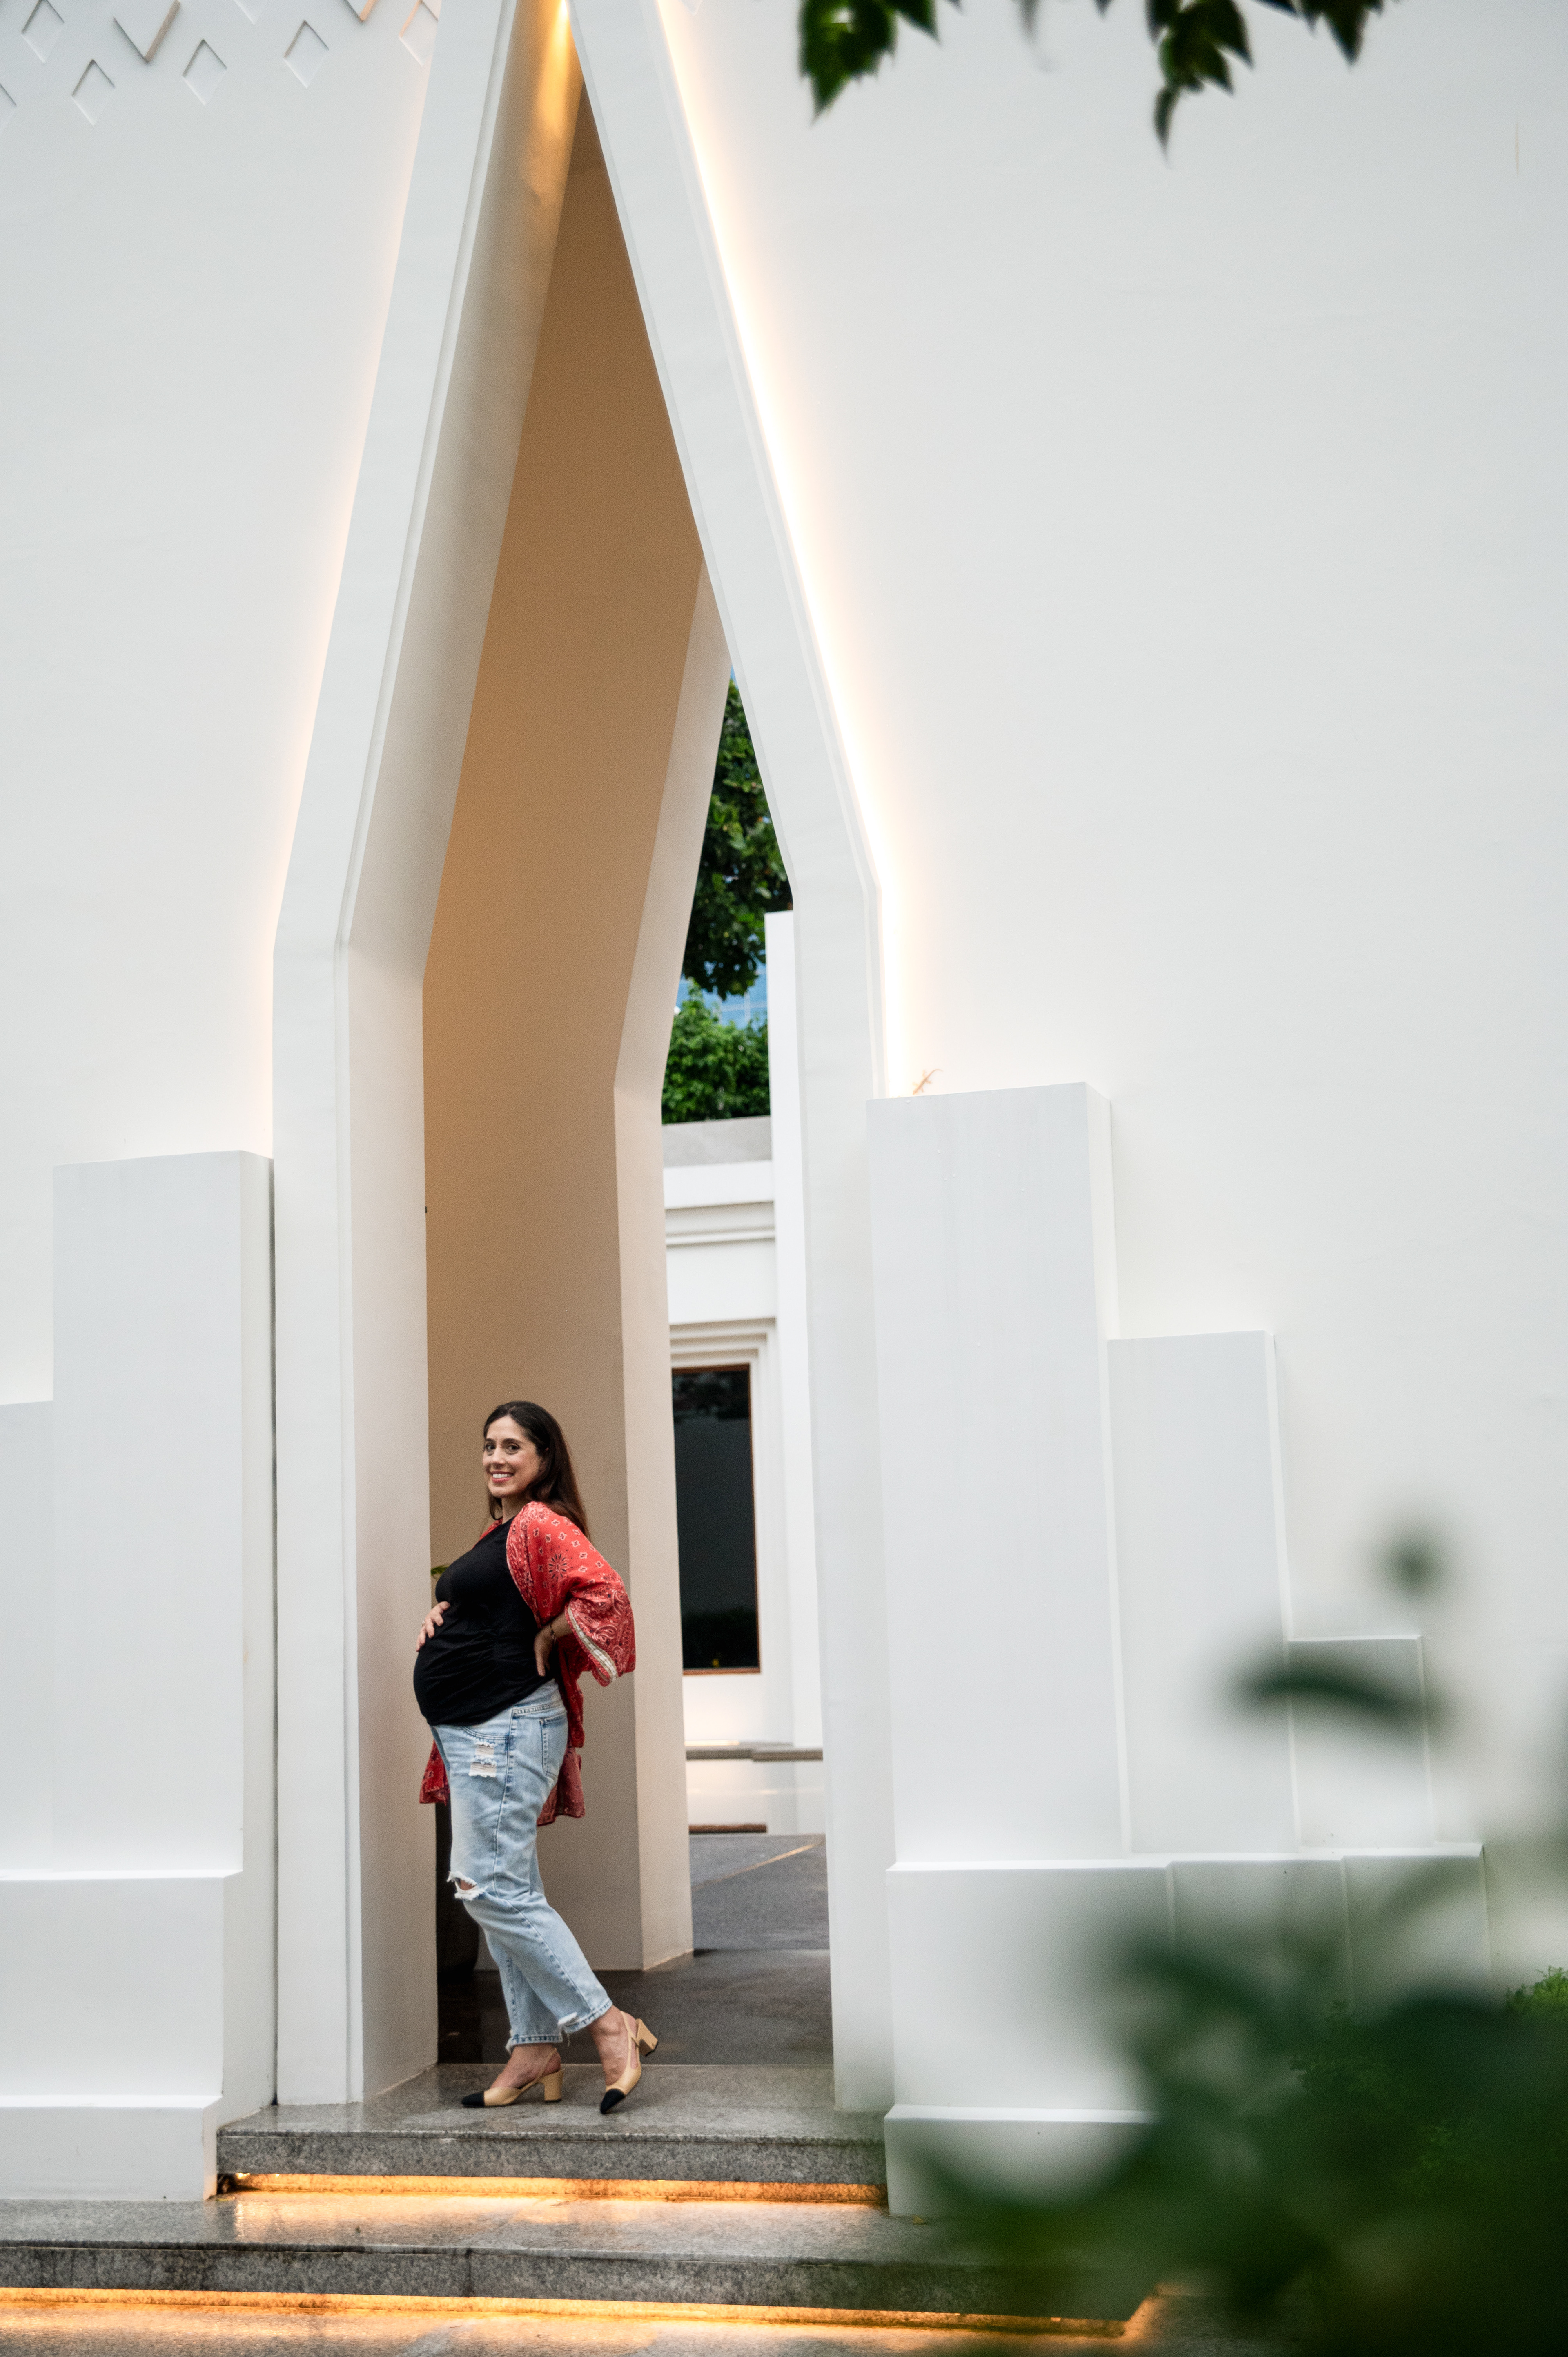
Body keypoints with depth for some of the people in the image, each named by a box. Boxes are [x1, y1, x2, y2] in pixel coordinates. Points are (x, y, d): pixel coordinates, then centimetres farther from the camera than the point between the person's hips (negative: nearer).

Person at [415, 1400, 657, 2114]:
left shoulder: (541, 1525, -12)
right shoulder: (498, 1531, 18)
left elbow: (604, 1594, -26)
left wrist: (545, 1640, -14)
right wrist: (439, 1615, 12)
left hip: (507, 1727, -10)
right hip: (477, 1731, 10)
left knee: (493, 1888, -12)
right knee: (509, 1893, 11)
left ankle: (609, 2024, -8)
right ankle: (534, 2053, 16)